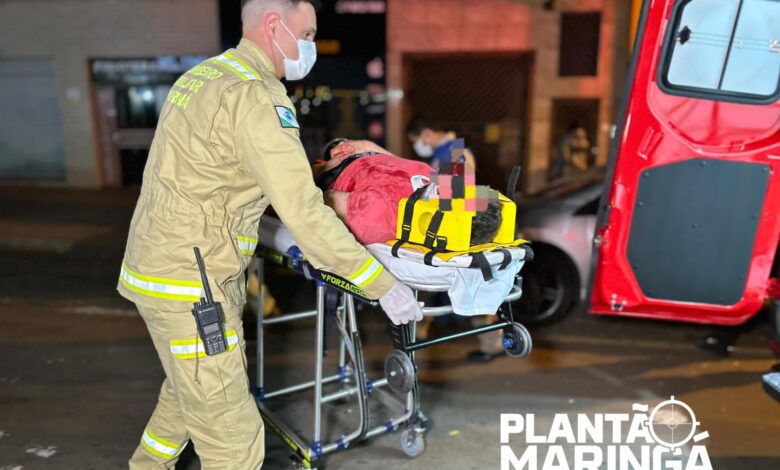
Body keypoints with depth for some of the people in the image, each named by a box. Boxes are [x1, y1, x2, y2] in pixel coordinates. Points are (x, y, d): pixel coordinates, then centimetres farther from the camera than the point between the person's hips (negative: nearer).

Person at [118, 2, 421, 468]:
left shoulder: (203, 74, 12)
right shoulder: (256, 96, -19)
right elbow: (303, 213, -24)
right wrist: (382, 284, -17)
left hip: (158, 263, 10)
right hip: (189, 285, -10)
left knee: (190, 390, 29)